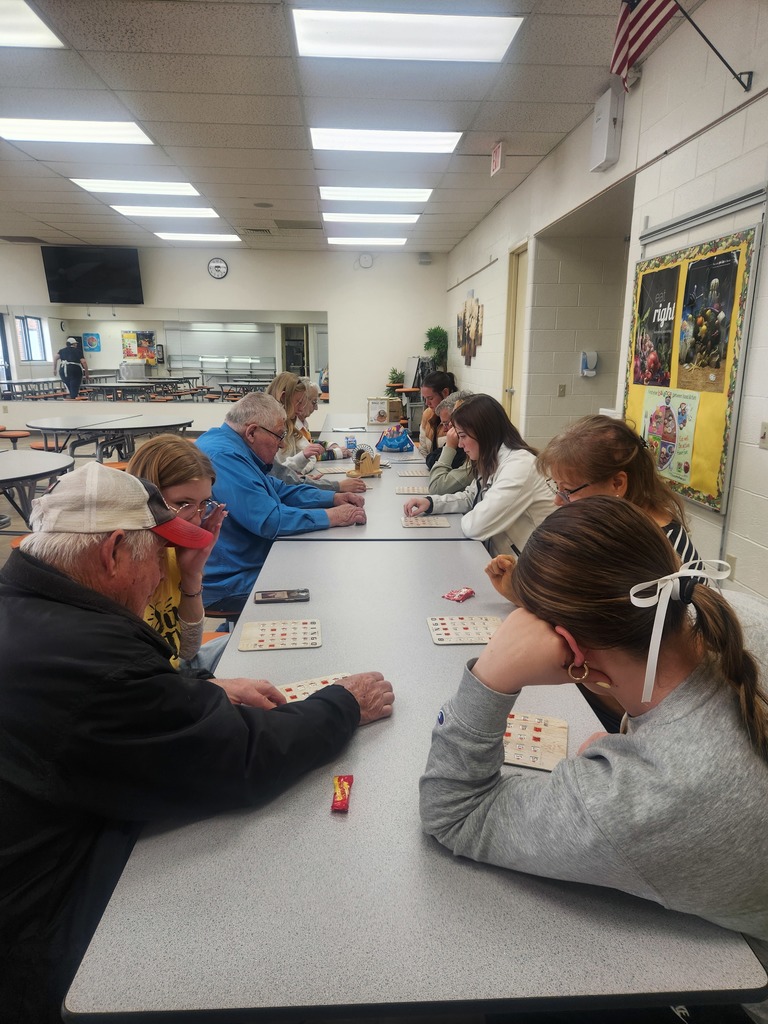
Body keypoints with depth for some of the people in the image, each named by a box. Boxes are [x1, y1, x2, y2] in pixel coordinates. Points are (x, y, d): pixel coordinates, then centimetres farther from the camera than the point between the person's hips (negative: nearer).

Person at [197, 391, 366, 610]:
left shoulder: (231, 447, 10)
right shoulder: (224, 456, -23)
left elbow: (278, 490, 17)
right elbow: (269, 520, -28)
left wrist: (333, 498, 6)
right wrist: (331, 517, -18)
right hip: (227, 585, -10)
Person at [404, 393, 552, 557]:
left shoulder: (519, 466, -23)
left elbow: (476, 526, -27)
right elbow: (471, 497, 17)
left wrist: (464, 519, -5)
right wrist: (430, 502, 2)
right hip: (495, 554, 7)